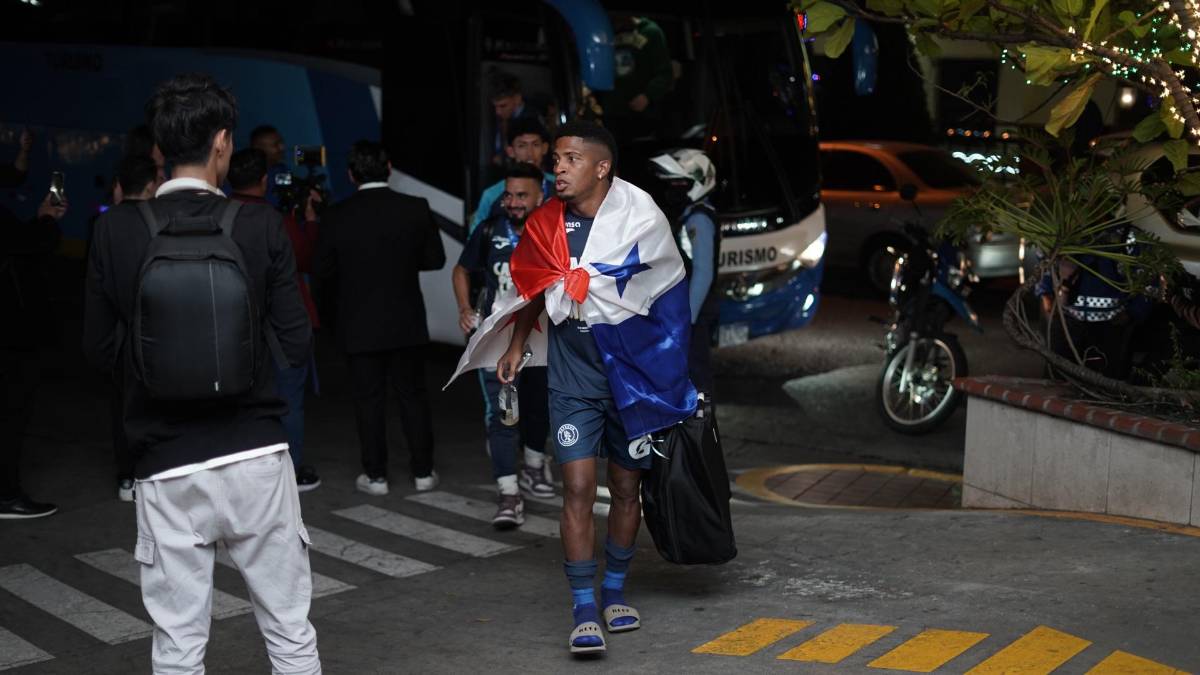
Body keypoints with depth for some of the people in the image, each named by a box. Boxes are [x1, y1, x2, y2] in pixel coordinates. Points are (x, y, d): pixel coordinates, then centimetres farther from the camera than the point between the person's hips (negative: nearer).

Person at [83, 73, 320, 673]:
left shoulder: (116, 232, -4)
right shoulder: (260, 225, -6)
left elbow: (99, 349, 2)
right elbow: (296, 343, -5)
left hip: (167, 466, 1)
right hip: (256, 454, 0)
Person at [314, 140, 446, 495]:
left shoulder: (336, 217, -9)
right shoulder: (415, 209, -8)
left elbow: (321, 274, -3)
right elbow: (435, 259, 1)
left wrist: (329, 317, 12)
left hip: (358, 326, -1)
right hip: (406, 322, 1)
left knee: (369, 400, 7)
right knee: (413, 396, 11)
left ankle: (376, 475, 10)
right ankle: (423, 470, 15)